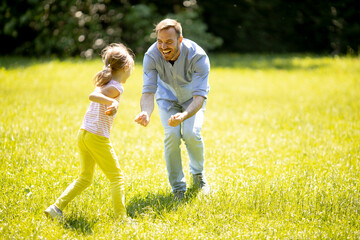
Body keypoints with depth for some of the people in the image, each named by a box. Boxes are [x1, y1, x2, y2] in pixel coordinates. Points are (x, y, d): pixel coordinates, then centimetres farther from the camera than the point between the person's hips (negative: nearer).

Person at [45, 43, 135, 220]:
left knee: (85, 178, 18)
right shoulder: (116, 87, -14)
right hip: (97, 137, -9)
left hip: (83, 133, 9)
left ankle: (57, 207, 12)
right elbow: (92, 96, -27)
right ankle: (121, 217, 4)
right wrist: (114, 102, -35)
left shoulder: (103, 82, 11)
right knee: (116, 177, 4)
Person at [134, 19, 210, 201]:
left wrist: (183, 116, -62)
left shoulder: (198, 56, -37)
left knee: (192, 134, -21)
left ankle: (198, 173, 11)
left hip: (192, 96, -1)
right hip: (167, 97, 1)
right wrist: (146, 113, -57)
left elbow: (200, 96, -42)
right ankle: (177, 186, 0)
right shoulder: (152, 55, -32)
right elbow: (148, 91, -35)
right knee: (172, 135, -19)